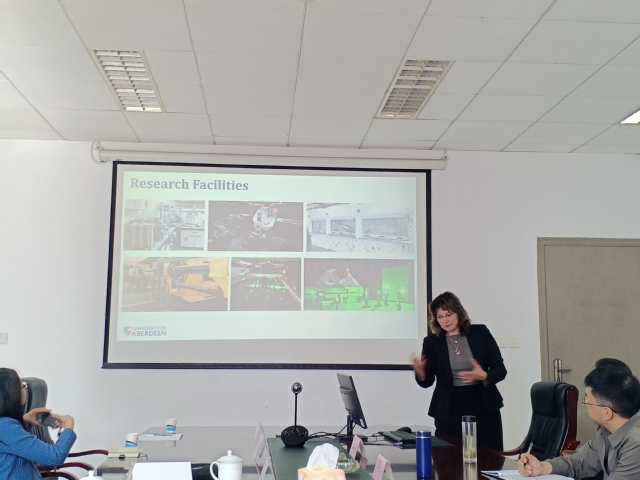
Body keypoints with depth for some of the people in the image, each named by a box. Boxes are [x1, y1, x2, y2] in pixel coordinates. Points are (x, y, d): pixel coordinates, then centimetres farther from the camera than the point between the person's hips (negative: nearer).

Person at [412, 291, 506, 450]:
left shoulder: (480, 333, 2)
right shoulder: (432, 342, 2)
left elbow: (501, 370, 2)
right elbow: (427, 381, 1)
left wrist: (484, 376, -18)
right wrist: (420, 372, -21)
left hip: (484, 407, 1)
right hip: (450, 411, 0)